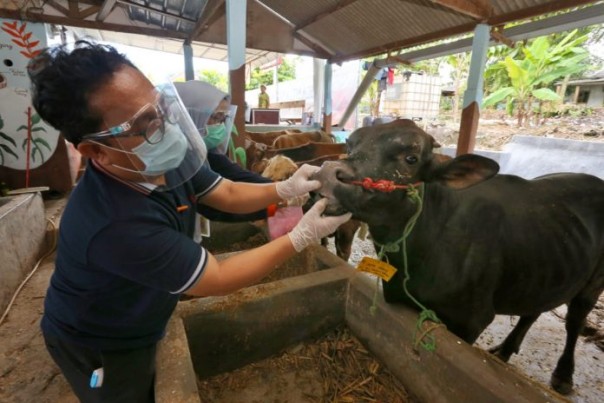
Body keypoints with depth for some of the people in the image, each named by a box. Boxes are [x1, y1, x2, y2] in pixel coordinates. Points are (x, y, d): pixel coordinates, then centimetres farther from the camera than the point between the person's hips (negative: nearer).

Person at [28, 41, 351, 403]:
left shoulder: (166, 161, -18)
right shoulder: (117, 223, -43)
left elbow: (228, 194, -8)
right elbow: (219, 279, -34)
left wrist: (286, 189, -24)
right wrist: (301, 237, -32)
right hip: (99, 346, -6)